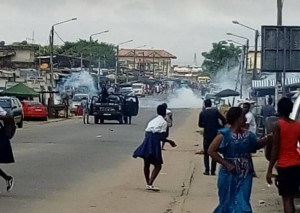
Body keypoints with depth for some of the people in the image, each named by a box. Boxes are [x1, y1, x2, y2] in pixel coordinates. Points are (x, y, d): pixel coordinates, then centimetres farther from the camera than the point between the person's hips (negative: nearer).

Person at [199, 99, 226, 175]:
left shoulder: (202, 113, -5)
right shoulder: (215, 111, -6)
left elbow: (200, 124, -1)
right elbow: (223, 119, -13)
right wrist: (222, 126, 5)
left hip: (207, 135, 0)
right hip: (215, 134, 0)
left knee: (206, 153, 10)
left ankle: (207, 170, 2)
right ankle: (213, 171, 5)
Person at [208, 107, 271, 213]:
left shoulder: (247, 134, 3)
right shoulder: (225, 135, -14)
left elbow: (256, 145, 19)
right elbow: (211, 151, -14)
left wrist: (269, 138, 3)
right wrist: (226, 164, -17)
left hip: (245, 174, 4)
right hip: (229, 174, -4)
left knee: (242, 203, 1)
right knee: (228, 202, 7)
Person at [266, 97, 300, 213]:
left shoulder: (277, 125, -9)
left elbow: (275, 149, -12)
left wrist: (269, 170, -9)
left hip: (284, 165, -5)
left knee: (287, 199, -5)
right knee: (291, 197, 19)